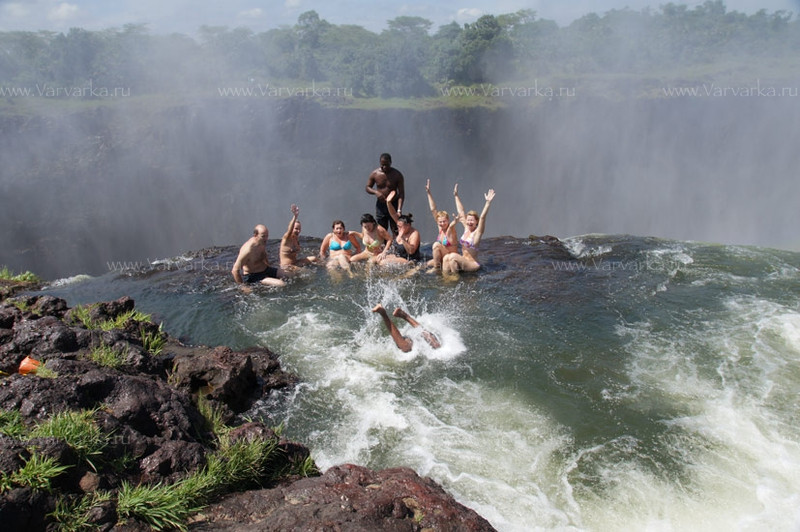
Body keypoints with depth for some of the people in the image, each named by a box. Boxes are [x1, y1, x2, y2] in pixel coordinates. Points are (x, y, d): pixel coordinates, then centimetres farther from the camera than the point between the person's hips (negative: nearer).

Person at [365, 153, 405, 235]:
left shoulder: (397, 175, -10)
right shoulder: (375, 173, -3)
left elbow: (401, 194, -13)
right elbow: (368, 188, 7)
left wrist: (399, 210, -25)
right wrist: (376, 192, -16)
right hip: (380, 205, 3)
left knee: (396, 232, -5)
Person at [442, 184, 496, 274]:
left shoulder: (477, 232, -11)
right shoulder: (466, 228, 7)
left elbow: (482, 217, -27)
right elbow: (461, 211, 13)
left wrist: (488, 202, -39)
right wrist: (456, 196, 20)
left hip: (473, 264, -7)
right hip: (463, 262, 7)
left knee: (453, 256, -25)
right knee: (446, 258, -15)